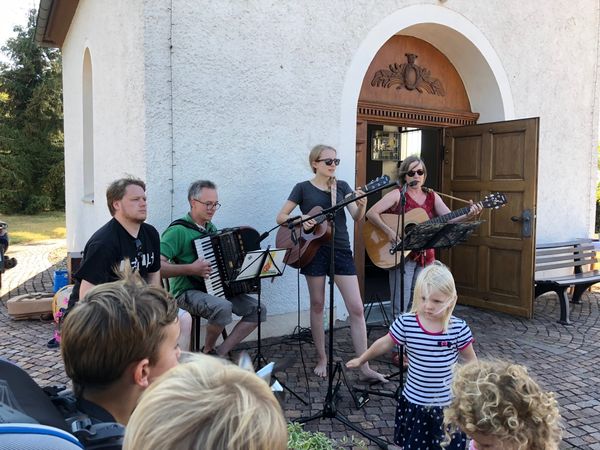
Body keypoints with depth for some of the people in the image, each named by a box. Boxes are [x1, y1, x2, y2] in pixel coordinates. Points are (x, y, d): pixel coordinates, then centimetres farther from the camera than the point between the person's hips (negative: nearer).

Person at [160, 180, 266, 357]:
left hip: (217, 289, 8)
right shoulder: (178, 231, -13)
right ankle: (208, 350, -6)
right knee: (223, 308, -36)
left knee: (258, 309, -7)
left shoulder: (211, 228, 14)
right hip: (187, 292, -8)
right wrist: (190, 269, -27)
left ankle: (220, 353, 1)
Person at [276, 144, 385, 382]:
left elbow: (357, 217, -1)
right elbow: (281, 217, 2)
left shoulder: (342, 186, 9)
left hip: (341, 251, 2)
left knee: (356, 308, -3)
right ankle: (322, 359, 24)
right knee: (317, 305, 8)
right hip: (314, 251, -2)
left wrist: (362, 204, -23)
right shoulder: (303, 188, 1)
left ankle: (365, 368, 3)